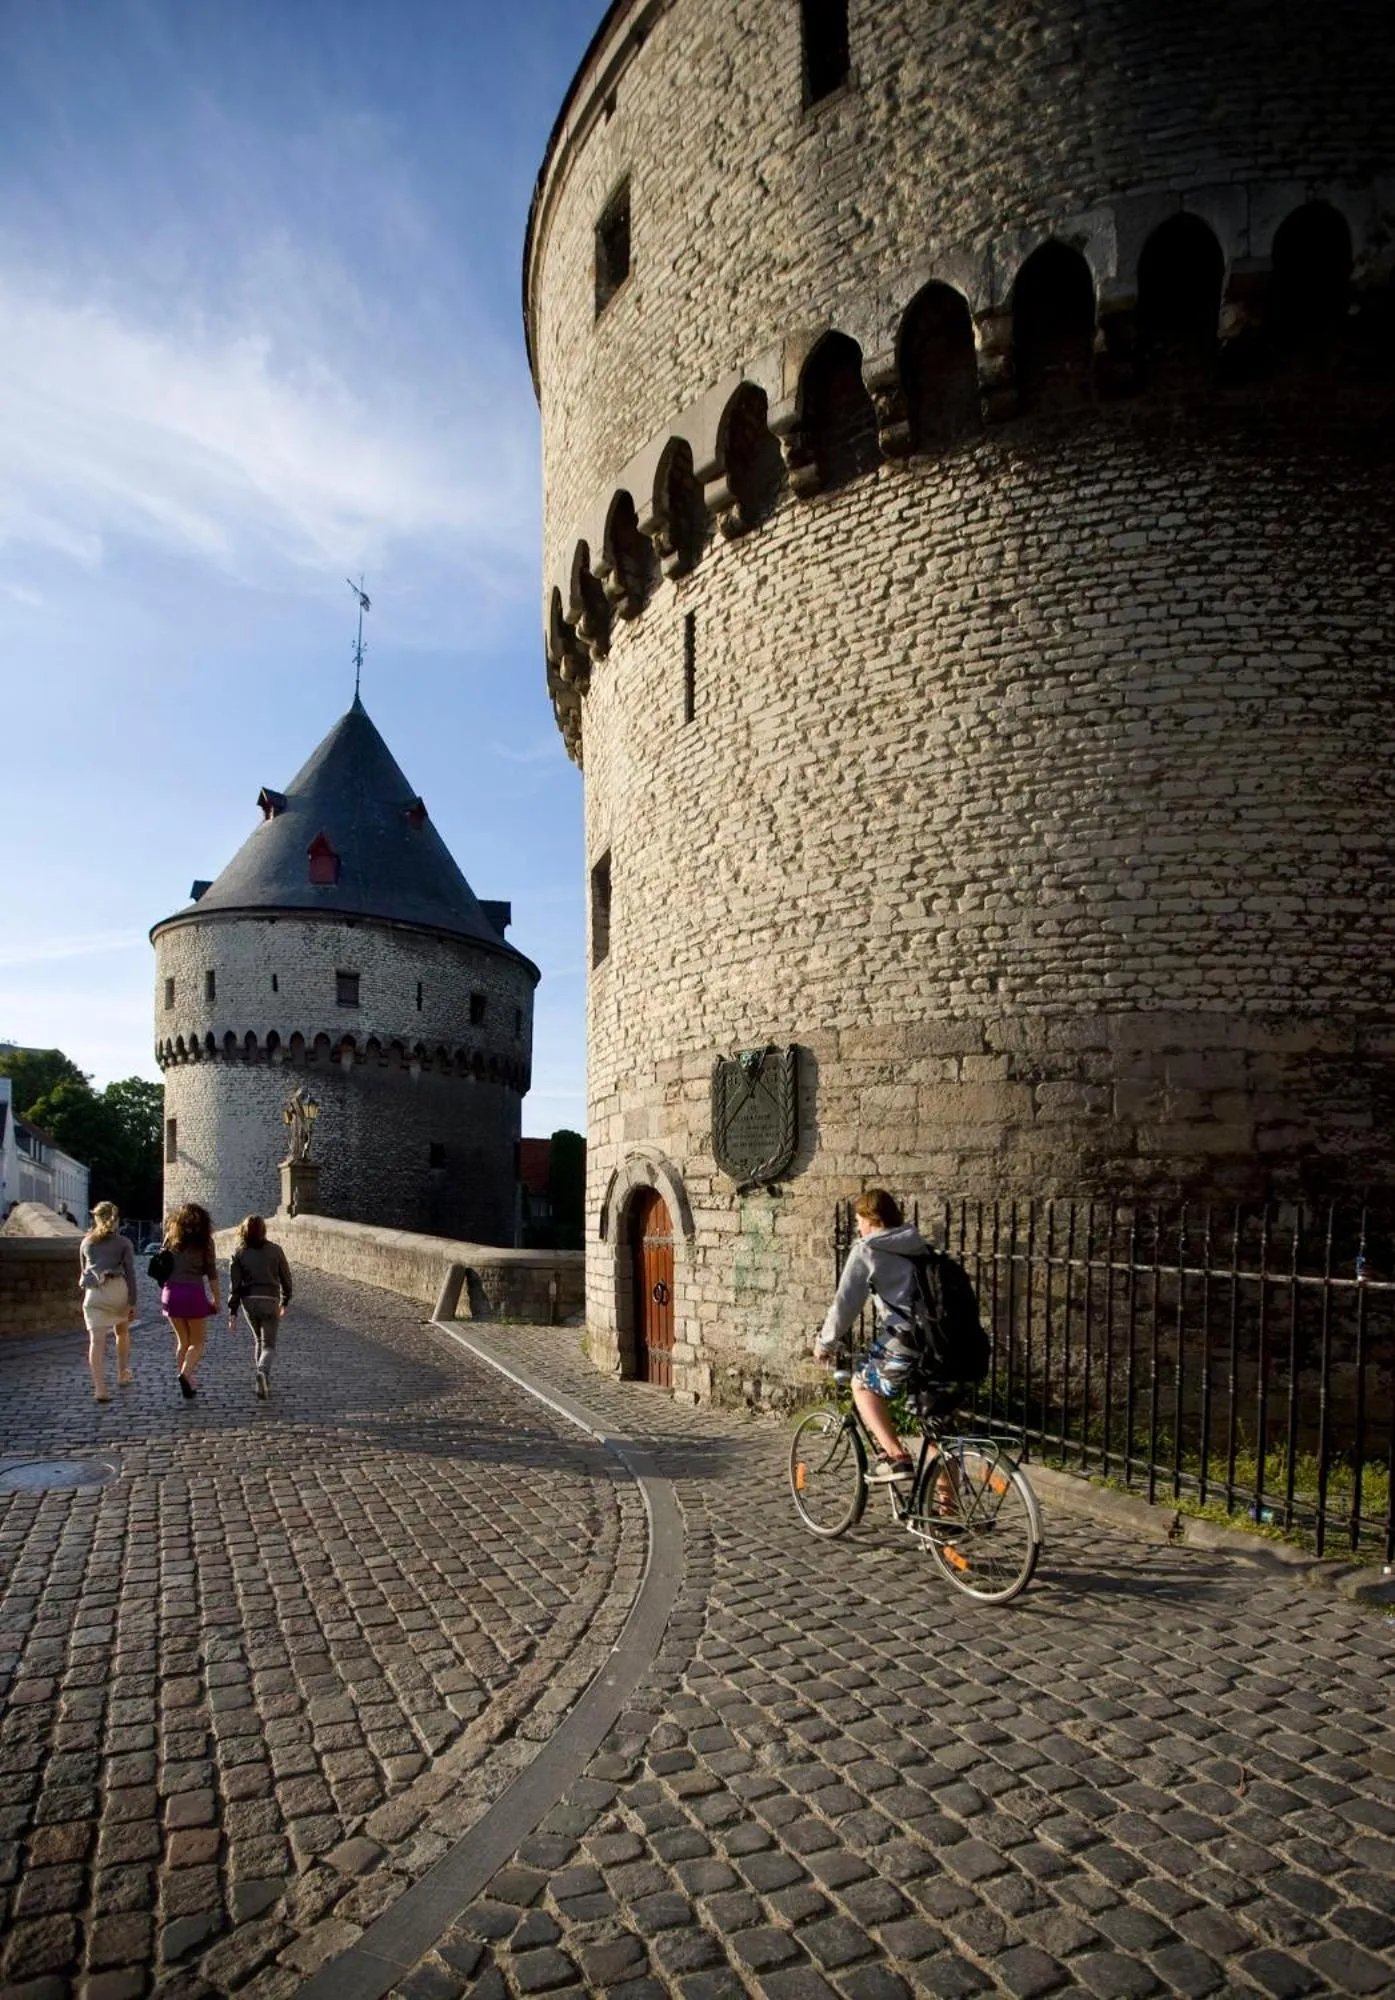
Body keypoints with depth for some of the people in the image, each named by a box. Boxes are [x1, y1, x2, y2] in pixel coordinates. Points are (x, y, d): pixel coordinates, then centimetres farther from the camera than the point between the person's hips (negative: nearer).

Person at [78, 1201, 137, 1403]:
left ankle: (100, 1389, -16)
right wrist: (132, 1301, 0)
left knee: (96, 1340, -5)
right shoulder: (123, 1242, 9)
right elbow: (130, 1272, 0)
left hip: (93, 1292, 1)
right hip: (117, 1289, -1)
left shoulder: (86, 1242, 17)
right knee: (122, 1332, 23)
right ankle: (122, 1375, 34)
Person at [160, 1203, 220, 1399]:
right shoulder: (204, 1241, 0)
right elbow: (211, 1273, -2)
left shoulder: (172, 1238, 10)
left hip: (171, 1292, 3)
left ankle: (188, 1384, 14)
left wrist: (164, 1295, 16)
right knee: (198, 1342, 8)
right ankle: (185, 1374, -16)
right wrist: (216, 1299, 4)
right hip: (194, 1293, -3)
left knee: (182, 1341, 16)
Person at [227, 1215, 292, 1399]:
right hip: (270, 1301, -2)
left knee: (257, 1339, 23)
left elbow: (234, 1284, -3)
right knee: (268, 1344, 3)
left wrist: (232, 1312, 0)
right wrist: (285, 1302, 19)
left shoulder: (239, 1253, 0)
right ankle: (263, 1372, -26)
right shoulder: (275, 1250, 0)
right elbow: (286, 1278, 6)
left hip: (248, 1301, 2)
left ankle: (264, 1380, 25)